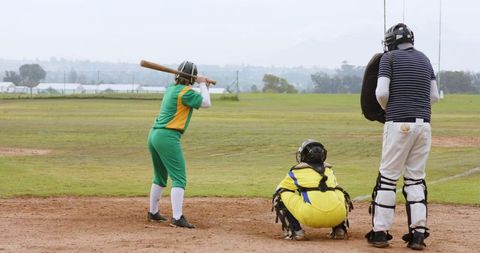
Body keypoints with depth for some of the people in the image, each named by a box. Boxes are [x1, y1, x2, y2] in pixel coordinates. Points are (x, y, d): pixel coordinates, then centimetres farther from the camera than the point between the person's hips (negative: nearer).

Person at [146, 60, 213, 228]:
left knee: (160, 177, 23)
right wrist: (202, 85, 5)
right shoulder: (185, 92, -10)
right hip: (168, 137, -9)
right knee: (179, 178, -10)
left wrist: (204, 87, 19)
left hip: (154, 135, 9)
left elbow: (193, 101, 29)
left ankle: (153, 213, 31)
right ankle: (177, 218, -19)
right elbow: (206, 104, -7)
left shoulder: (171, 89, 16)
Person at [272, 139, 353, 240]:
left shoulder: (296, 172, 17)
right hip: (337, 217, 4)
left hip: (311, 217, -4)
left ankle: (296, 231, 4)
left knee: (281, 196, 17)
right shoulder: (329, 170, 27)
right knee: (341, 193, 36)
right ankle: (340, 229, 19)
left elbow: (278, 191, 29)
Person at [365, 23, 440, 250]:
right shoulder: (424, 59, 16)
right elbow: (434, 96, 16)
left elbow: (381, 93, -8)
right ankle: (418, 233, 4)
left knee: (387, 178, 1)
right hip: (423, 124, 5)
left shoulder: (389, 58, 0)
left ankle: (380, 232, 2)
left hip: (399, 123, -5)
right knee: (416, 179, 10)